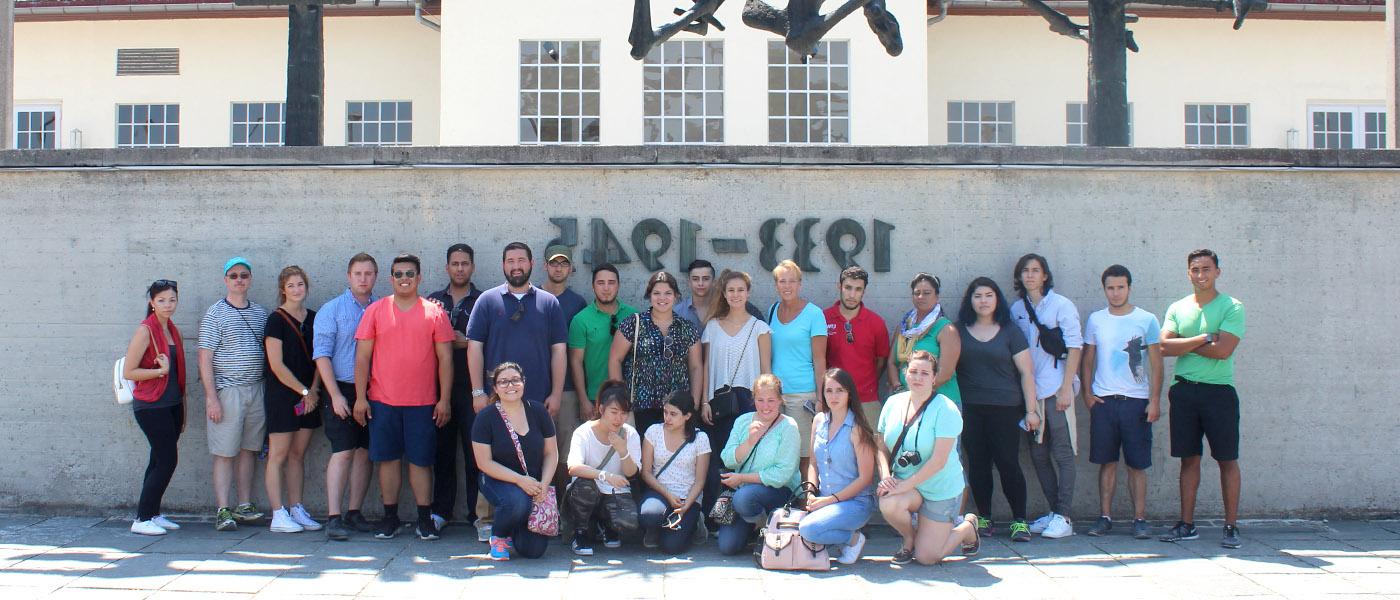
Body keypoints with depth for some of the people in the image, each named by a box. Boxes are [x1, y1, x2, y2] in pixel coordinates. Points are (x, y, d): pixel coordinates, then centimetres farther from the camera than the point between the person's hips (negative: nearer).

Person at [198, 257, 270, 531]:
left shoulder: (260, 313, 12)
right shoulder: (215, 314, -3)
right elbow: (205, 357, -7)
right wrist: (211, 396, -14)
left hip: (256, 390, 5)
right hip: (227, 390, -5)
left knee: (249, 449, 9)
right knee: (225, 452, -3)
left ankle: (245, 506, 17)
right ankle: (223, 511, 0)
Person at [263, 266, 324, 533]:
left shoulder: (313, 318, 10)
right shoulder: (276, 320, -7)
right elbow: (277, 365, -12)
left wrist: (313, 390, -3)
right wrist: (304, 391, -10)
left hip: (308, 397, 6)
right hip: (281, 394, -6)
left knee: (298, 454, 9)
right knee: (279, 455, -2)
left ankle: (296, 509, 15)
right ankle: (278, 514, 0)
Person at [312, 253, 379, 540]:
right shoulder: (332, 309, 1)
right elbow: (322, 354, -5)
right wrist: (335, 395, -10)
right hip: (343, 390, -3)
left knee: (364, 452, 6)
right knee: (343, 452, -9)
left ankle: (354, 513, 15)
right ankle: (333, 518, -8)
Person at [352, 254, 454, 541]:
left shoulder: (434, 312, 3)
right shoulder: (375, 310, 5)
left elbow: (445, 358, 3)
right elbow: (362, 356, 5)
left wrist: (445, 399, -2)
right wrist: (360, 397, -1)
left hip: (423, 403, -1)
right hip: (382, 400, 1)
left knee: (421, 460, 3)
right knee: (388, 458, 6)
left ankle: (425, 518, 11)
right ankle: (390, 517, 16)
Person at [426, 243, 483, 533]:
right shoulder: (432, 301, 15)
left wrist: (465, 343, -11)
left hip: (471, 386, -2)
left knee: (475, 451, -4)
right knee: (442, 449, 6)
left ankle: (478, 512, 1)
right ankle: (441, 510, 14)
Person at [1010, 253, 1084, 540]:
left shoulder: (1061, 305, -3)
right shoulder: (1016, 309, 10)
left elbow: (1074, 347, -6)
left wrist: (1066, 388, -12)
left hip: (1057, 390, -5)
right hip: (1030, 390, 5)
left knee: (1062, 453, -3)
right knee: (1038, 454, 7)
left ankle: (1063, 517, -1)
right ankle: (1053, 511, 17)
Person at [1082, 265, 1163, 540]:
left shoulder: (1146, 320, 1)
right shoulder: (1095, 320, 8)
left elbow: (1156, 363, 1)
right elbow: (1087, 360, 13)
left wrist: (1155, 400, -6)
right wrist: (1086, 392, 2)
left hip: (1136, 401, -2)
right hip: (1103, 401, 2)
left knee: (1137, 464, 1)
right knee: (1107, 462, 5)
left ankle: (1140, 519, 7)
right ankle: (1105, 517, 11)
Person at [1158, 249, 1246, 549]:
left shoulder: (1232, 307, -2)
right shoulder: (1177, 308, 10)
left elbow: (1223, 350, -16)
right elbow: (1165, 346, -4)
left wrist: (1184, 342, -6)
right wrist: (1204, 338, -11)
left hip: (1218, 391, -3)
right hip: (1183, 390, 4)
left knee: (1227, 460, 1)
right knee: (1189, 459, 8)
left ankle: (1231, 526, 7)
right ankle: (1187, 524, 13)